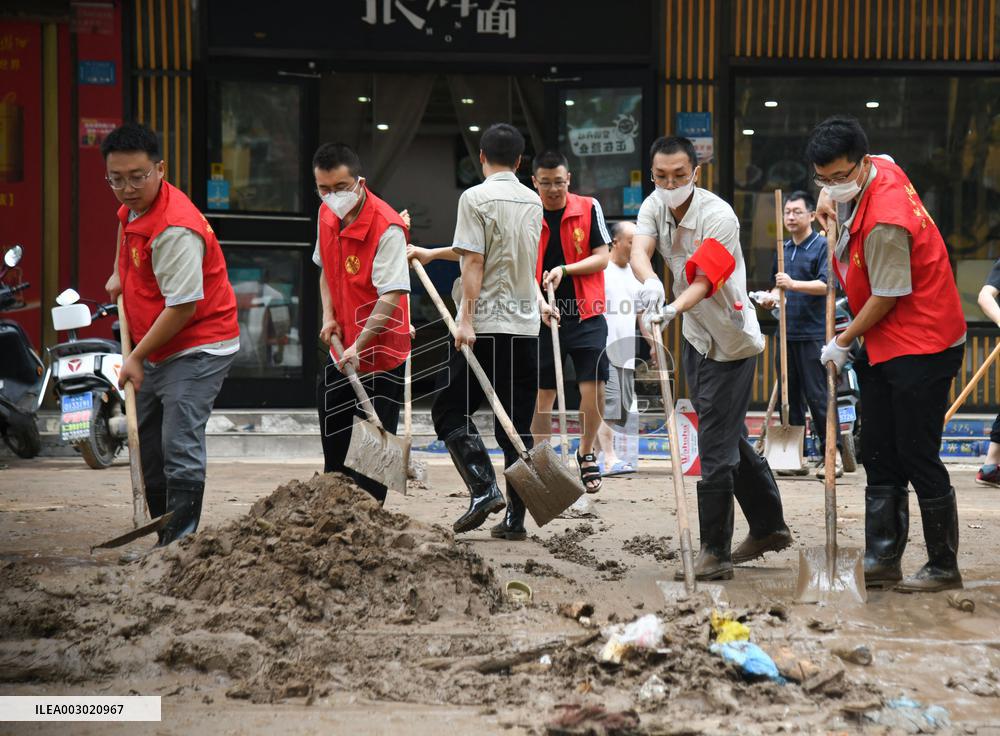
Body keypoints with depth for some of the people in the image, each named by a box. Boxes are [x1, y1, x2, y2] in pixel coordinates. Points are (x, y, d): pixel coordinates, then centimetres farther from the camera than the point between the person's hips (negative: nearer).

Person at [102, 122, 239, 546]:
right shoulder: (134, 205, 5)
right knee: (148, 446, 14)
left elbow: (183, 307, -26)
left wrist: (137, 357, -18)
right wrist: (119, 273, 28)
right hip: (157, 350, 11)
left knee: (179, 448, -18)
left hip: (197, 350, -11)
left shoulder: (174, 230, -26)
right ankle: (165, 539, 23)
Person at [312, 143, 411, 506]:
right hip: (341, 350, 8)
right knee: (334, 445, 16)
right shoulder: (326, 216, 2)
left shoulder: (387, 228, -22)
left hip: (380, 353, -8)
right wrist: (329, 316, 5)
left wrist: (359, 345, -32)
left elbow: (391, 297, -27)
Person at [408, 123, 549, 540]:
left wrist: (466, 319, -15)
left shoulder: (476, 198, -6)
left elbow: (474, 262, -14)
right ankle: (515, 518, 6)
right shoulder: (533, 202, 14)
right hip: (526, 327, 6)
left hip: (485, 327, -6)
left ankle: (484, 489, -10)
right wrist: (433, 254, 31)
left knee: (449, 410, 5)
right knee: (517, 425, 7)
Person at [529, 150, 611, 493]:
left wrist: (564, 270, -15)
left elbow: (602, 258, -2)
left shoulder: (589, 208, -1)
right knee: (542, 394, 5)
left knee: (594, 387, -9)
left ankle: (586, 453, 15)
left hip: (586, 315, -1)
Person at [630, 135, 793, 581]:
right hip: (696, 336, 8)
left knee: (716, 446, -10)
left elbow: (703, 282, -30)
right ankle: (769, 527, 33)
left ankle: (715, 551, -3)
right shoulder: (655, 206, -2)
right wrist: (649, 281, -44)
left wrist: (672, 309, -50)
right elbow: (639, 250, -21)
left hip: (730, 343, -8)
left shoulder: (718, 216, -22)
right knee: (729, 438, 18)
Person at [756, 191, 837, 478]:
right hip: (787, 333, 7)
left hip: (813, 333, -7)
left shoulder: (822, 246, -4)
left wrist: (793, 284, -29)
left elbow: (825, 285, -17)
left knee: (817, 397, -8)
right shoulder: (782, 249, 17)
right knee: (791, 397, 8)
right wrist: (771, 297, 9)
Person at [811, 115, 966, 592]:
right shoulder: (878, 167, 1)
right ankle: (883, 560, 15)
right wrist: (827, 197, 16)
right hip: (883, 347, 10)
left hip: (922, 347, -10)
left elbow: (886, 298, -19)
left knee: (918, 458, -5)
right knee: (879, 456, 10)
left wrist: (842, 343, -6)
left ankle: (944, 567, 5)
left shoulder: (885, 222, -26)